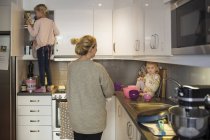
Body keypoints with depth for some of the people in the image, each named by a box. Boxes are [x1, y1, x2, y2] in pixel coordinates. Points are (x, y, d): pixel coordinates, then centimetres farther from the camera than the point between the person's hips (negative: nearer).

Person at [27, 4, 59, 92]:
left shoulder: (38, 22, -6)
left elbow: (33, 34, -7)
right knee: (47, 66, 10)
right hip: (49, 45, 6)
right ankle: (49, 86, 11)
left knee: (41, 66, -4)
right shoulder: (51, 22, 9)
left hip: (41, 46, -5)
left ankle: (43, 87, -4)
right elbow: (57, 32, 9)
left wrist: (29, 25, 4)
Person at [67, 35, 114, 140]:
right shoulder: (98, 68, -20)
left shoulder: (71, 66, -6)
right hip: (94, 119, -4)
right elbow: (109, 92, -9)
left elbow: (69, 92, 6)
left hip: (76, 118, 4)